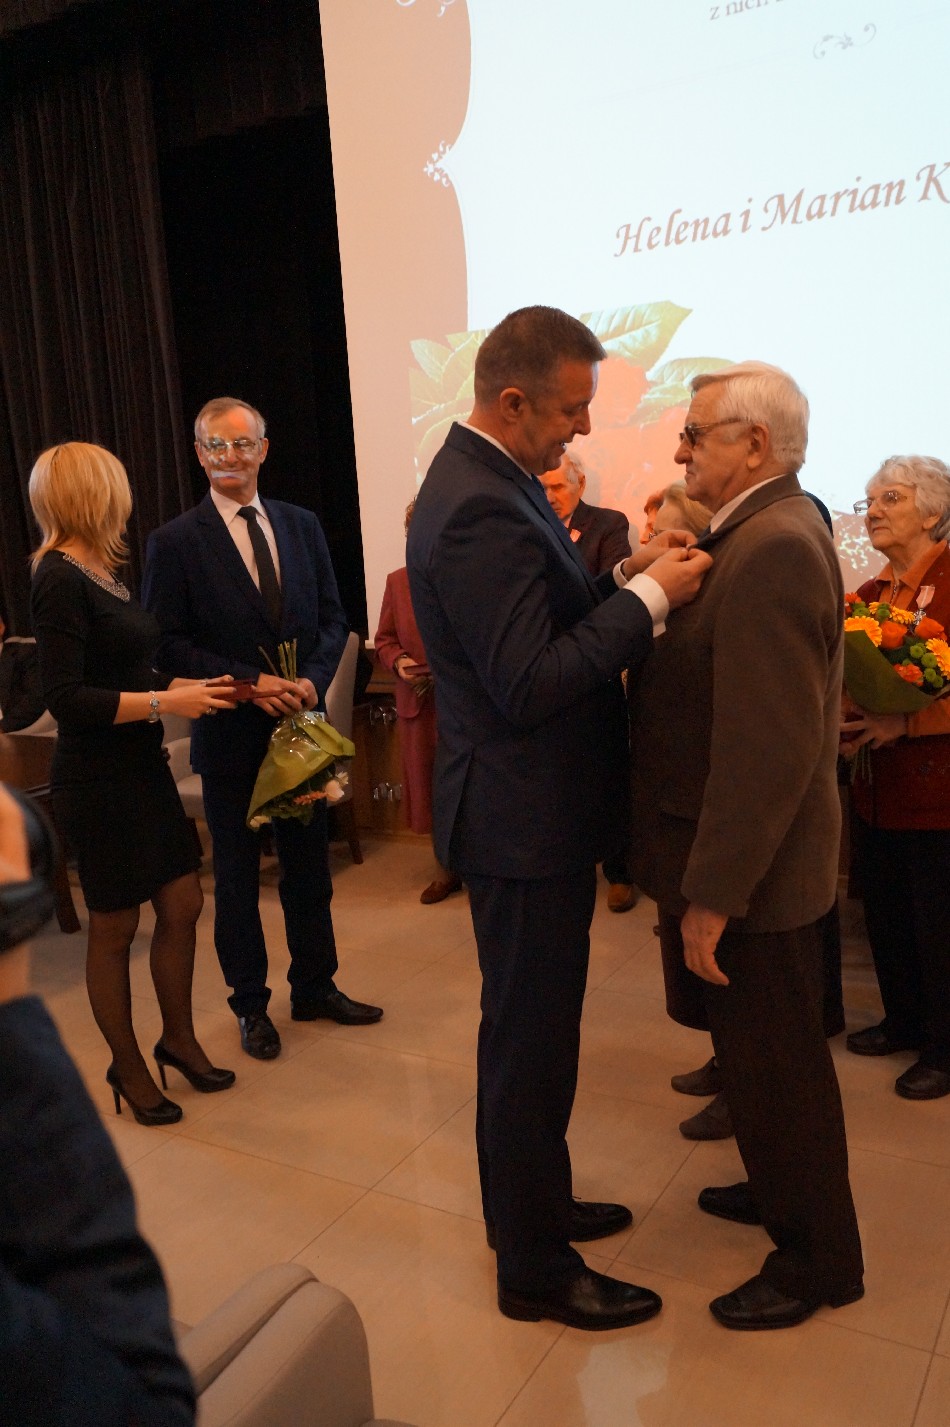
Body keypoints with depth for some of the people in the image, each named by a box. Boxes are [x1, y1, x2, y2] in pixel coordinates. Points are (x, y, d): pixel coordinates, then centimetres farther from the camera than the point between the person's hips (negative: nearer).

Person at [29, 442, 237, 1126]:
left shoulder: (102, 573, 9)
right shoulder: (60, 581, -16)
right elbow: (66, 699, -21)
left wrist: (190, 685, 4)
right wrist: (166, 702, -21)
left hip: (143, 768, 8)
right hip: (97, 781, -8)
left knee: (183, 906, 13)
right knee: (115, 930, 8)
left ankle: (178, 1037, 33)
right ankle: (127, 1065, 27)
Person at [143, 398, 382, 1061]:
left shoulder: (302, 525, 6)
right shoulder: (174, 542, -6)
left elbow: (333, 618, 7)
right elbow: (167, 644, -9)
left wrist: (314, 680, -11)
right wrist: (249, 683, -18)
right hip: (230, 734, -3)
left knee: (309, 865, 15)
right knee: (237, 875, 10)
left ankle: (316, 987, 32)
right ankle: (251, 1003, 27)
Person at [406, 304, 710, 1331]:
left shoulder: (489, 479, 9)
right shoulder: (479, 511, -24)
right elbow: (530, 681, -27)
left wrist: (626, 575, 1)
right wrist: (649, 597, -21)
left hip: (532, 808, 11)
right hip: (524, 820, -11)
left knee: (527, 1031, 24)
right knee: (530, 1041, 6)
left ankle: (531, 1203, 44)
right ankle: (535, 1269, 26)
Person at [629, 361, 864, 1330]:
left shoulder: (774, 548, -24)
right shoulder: (761, 532, 9)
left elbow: (769, 749, -28)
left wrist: (712, 895, -24)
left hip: (751, 868, -10)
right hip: (729, 852, 10)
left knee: (772, 1061, 8)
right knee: (756, 1049, 25)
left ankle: (818, 1259, 30)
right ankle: (782, 1190, 47)